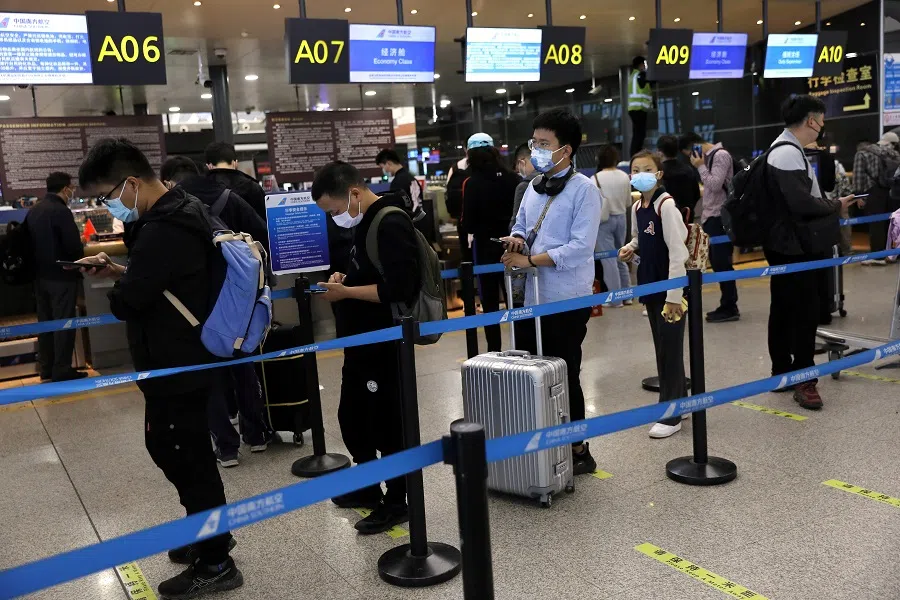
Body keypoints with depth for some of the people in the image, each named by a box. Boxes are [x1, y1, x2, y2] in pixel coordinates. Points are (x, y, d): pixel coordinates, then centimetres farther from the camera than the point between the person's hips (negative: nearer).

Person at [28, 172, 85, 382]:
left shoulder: (33, 211, 7)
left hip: (40, 275, 8)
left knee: (45, 322, 14)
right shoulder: (61, 211, -18)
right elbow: (74, 246, -20)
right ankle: (62, 371, 3)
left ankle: (47, 369, 22)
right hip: (61, 276, -8)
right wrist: (78, 260, 0)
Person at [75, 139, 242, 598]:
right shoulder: (181, 212, 8)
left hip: (174, 366, -10)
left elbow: (126, 303, -21)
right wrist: (119, 271, 5)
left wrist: (116, 286, 1)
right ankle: (209, 535, 38)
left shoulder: (162, 231, -25)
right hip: (186, 359, 10)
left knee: (185, 458, 3)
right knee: (183, 452, 21)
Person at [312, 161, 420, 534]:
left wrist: (346, 292, -20)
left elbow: (400, 288, -27)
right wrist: (344, 279, 3)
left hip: (385, 343, -10)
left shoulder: (391, 224, -20)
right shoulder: (366, 222, 11)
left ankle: (397, 503, 20)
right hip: (360, 340, 10)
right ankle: (368, 488, 38)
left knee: (387, 423, 4)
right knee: (352, 417, 20)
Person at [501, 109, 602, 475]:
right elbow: (521, 226, 20)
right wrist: (516, 239, -4)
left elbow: (580, 247, -19)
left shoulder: (584, 190, -11)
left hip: (568, 301, -7)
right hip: (533, 298, 7)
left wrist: (530, 260, -19)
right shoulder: (533, 187, 11)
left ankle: (577, 450, 23)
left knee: (564, 377, 5)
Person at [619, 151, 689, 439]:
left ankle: (671, 414, 7)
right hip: (651, 286, 8)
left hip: (671, 288, -8)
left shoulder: (667, 205, -17)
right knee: (662, 348, 16)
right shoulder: (636, 207, 7)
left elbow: (677, 251, -19)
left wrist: (674, 295, -21)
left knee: (670, 349, -2)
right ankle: (678, 402, 30)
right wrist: (630, 248, 1)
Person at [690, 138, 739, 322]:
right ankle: (727, 306, 17)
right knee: (717, 262, 10)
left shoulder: (721, 155, -10)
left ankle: (730, 308, -2)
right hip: (711, 217, 9)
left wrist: (700, 167, -9)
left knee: (722, 262, -7)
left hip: (720, 217, -9)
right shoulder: (710, 157, 16)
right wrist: (705, 214, 10)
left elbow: (716, 185, -19)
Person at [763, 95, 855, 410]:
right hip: (793, 246, -11)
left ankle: (782, 373, 23)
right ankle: (804, 380, -2)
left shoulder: (784, 149, 15)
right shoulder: (789, 153, -18)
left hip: (786, 244, 11)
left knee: (784, 310, 14)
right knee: (805, 311, -7)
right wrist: (836, 204, -9)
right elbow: (802, 203, -24)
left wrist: (828, 204, 7)